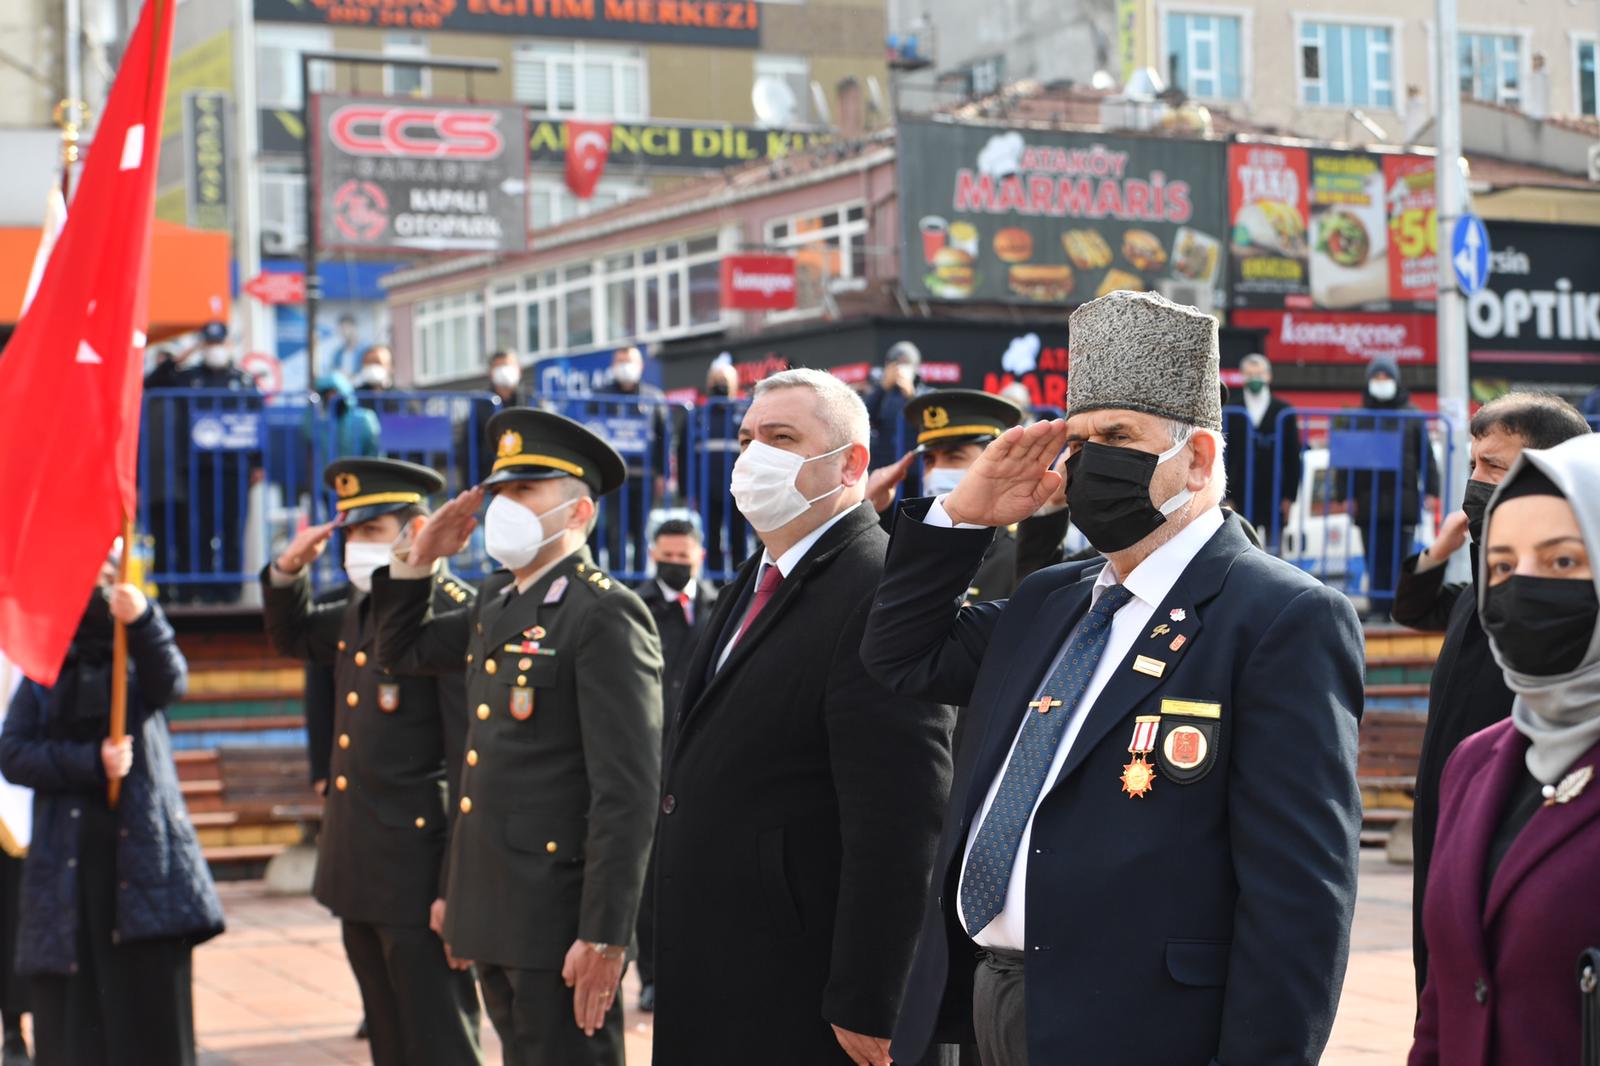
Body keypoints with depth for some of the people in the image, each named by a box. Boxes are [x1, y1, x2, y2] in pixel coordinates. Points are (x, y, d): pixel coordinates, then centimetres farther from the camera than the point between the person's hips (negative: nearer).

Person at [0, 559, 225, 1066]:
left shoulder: (138, 654, 12)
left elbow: (170, 684, -12)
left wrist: (142, 620, -31)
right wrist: (90, 762, -13)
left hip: (141, 855, -1)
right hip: (69, 866, 1)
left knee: (150, 1013, -5)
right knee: (70, 1015, 1)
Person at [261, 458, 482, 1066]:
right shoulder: (360, 611, 11)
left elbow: (472, 760, -19)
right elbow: (292, 638, 32)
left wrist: (457, 888, -21)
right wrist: (288, 571, 10)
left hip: (418, 872, -9)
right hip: (358, 873, 9)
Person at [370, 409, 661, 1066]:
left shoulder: (605, 616, -15)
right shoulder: (495, 603, 12)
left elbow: (627, 792, -19)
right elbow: (401, 653, 27)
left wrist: (604, 937, -22)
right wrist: (419, 559, 11)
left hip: (559, 918, -9)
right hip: (496, 912, 9)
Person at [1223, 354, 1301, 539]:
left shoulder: (1284, 412, 4)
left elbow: (1293, 456, 4)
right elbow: (1224, 453, 4)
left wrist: (1290, 496, -1)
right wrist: (1225, 496, -1)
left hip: (1274, 495, 0)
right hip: (1241, 494, 0)